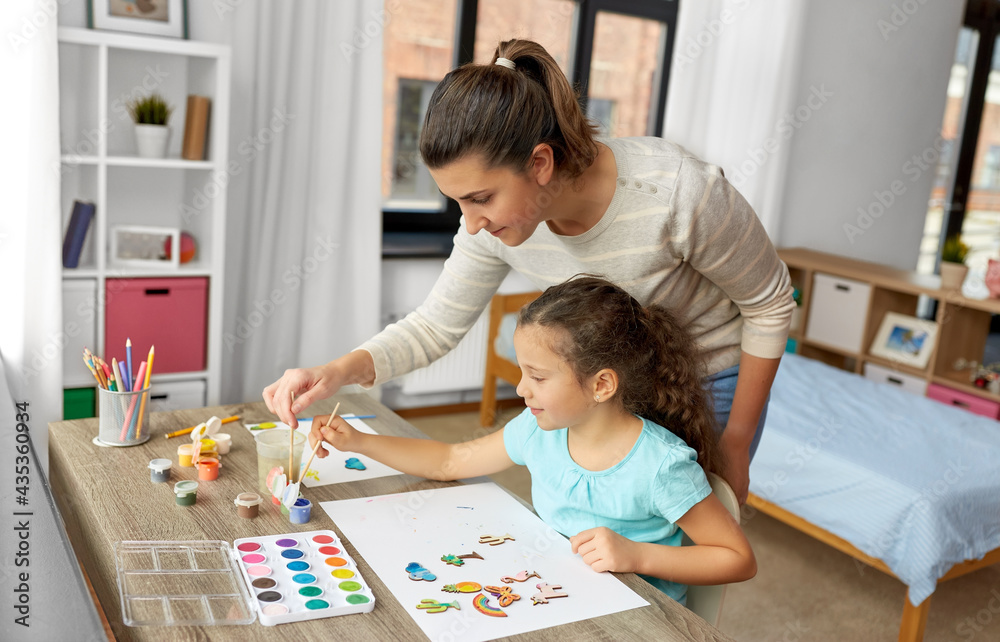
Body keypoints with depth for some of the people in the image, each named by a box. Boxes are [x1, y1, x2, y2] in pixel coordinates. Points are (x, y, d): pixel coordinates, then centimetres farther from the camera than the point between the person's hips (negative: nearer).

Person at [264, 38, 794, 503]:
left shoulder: (677, 193, -35)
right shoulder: (494, 218, -20)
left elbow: (770, 304, -18)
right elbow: (435, 326, -9)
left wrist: (735, 444, -13)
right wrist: (340, 371, -27)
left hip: (711, 385, -4)